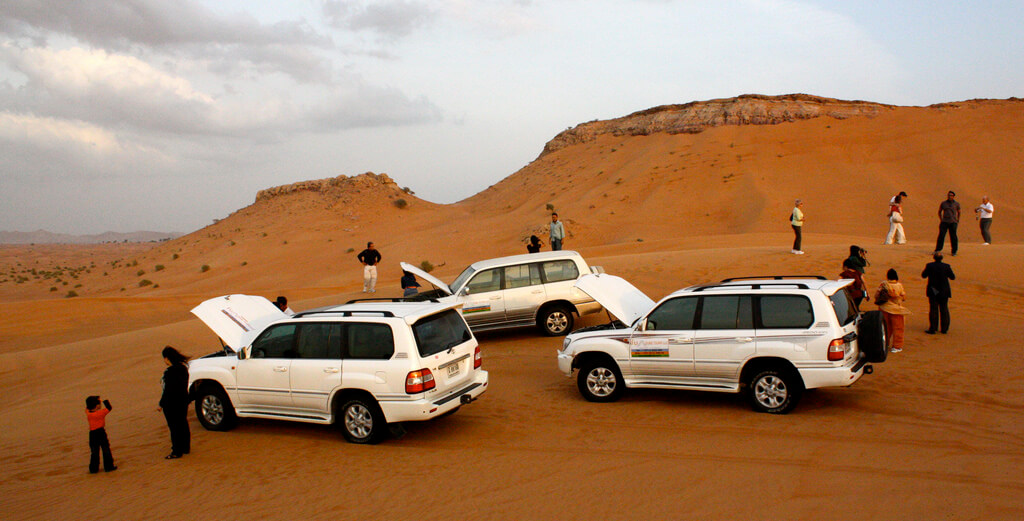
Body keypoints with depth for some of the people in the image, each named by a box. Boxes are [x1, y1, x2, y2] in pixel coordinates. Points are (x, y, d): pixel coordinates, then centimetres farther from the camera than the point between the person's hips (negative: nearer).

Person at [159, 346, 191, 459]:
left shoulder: (169, 372, -22)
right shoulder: (183, 368, 4)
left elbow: (167, 390, -20)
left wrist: (161, 404, -11)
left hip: (172, 403, -9)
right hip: (183, 400, 9)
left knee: (174, 426, 0)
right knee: (183, 424, 17)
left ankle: (177, 451, 6)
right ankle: (185, 447, 28)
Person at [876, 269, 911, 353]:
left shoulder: (883, 284, -7)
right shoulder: (899, 285, -11)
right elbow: (904, 298, -5)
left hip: (884, 308, 3)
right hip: (896, 309, -2)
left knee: (886, 327, 17)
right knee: (897, 328, 7)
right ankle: (897, 346, 8)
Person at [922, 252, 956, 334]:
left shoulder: (930, 266, -10)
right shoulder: (946, 266, -8)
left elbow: (923, 276, 1)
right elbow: (953, 277, 3)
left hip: (933, 291, -1)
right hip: (944, 292, 1)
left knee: (933, 310, 2)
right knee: (944, 310, 9)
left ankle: (932, 328, 1)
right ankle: (944, 329, 12)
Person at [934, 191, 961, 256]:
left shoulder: (956, 204, 5)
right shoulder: (943, 203, 6)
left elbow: (959, 212, 20)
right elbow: (939, 211, 19)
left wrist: (958, 221, 14)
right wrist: (941, 220, 11)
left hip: (953, 222, -1)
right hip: (944, 222, 1)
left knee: (953, 237, -1)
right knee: (941, 236, -7)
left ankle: (954, 252, 8)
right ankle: (937, 250, -4)